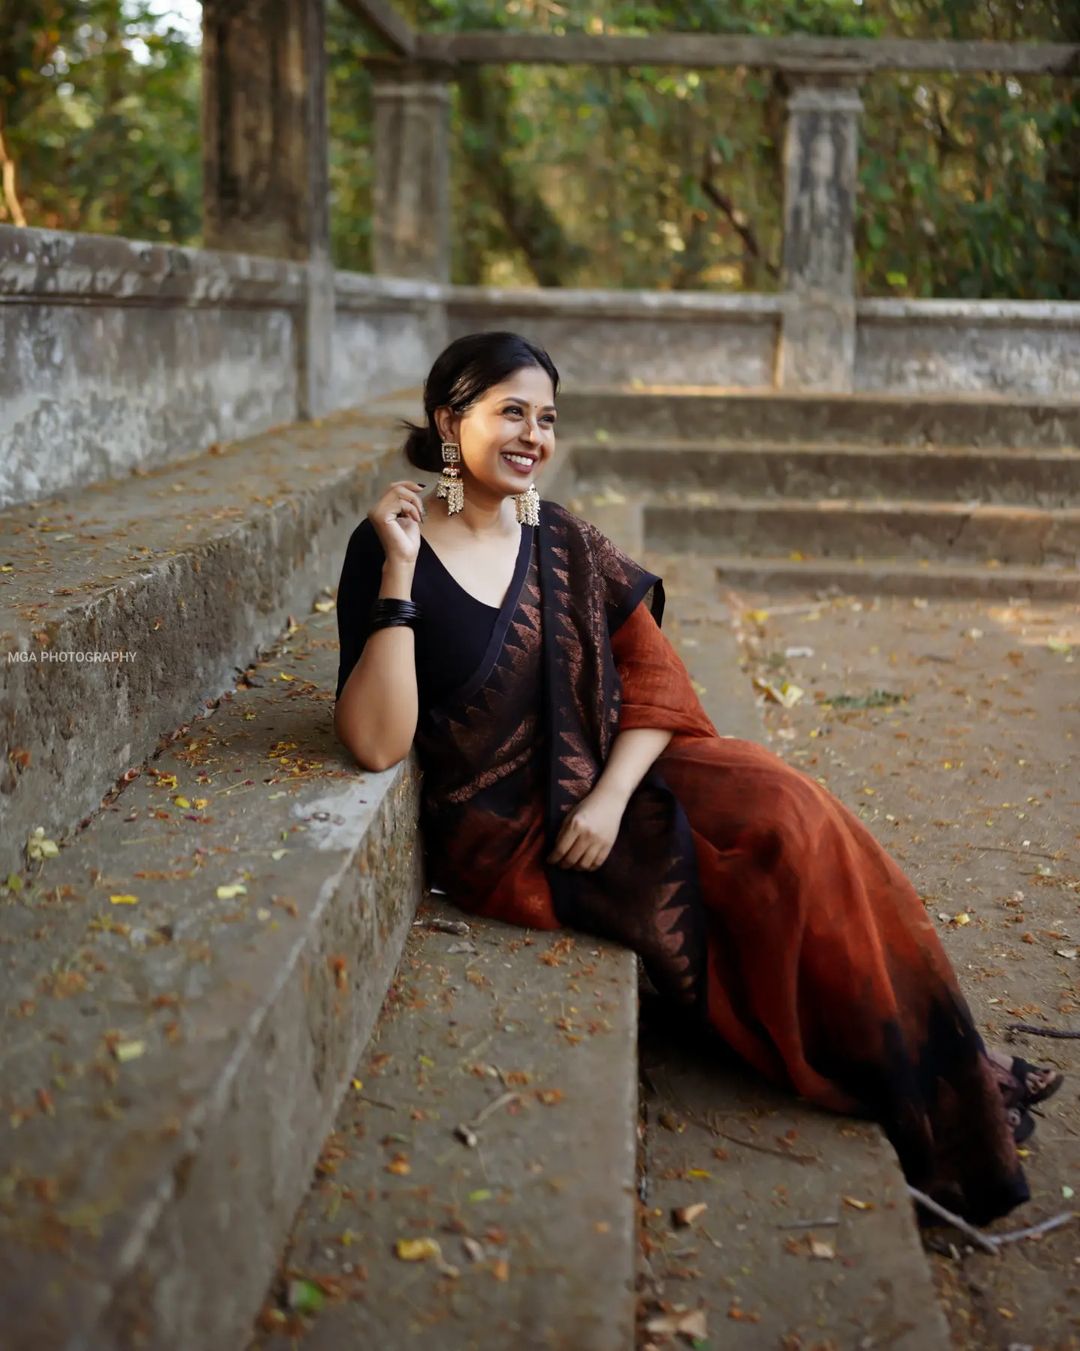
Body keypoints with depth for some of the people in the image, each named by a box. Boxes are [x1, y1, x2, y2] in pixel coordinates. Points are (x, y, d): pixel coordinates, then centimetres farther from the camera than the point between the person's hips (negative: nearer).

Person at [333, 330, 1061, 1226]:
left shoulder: (565, 544, 6)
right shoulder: (387, 552, -9)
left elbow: (656, 681, 3)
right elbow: (377, 743, -20)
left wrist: (609, 797, -14)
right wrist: (400, 570, -24)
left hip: (607, 784, 5)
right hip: (507, 834, -5)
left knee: (785, 815, -18)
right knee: (755, 876, -19)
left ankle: (938, 1077, -3)